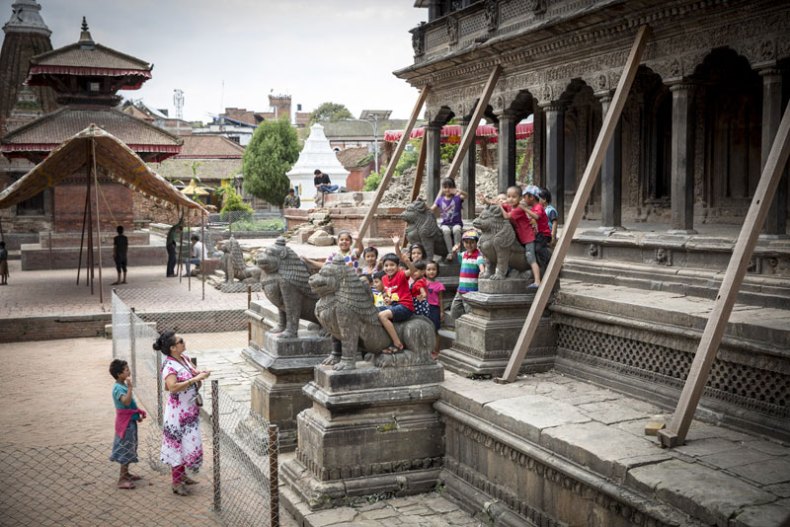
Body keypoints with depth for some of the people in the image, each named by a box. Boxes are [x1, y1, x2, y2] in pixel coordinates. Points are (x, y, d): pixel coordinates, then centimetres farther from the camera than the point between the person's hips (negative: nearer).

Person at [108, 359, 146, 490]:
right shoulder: (118, 388, -21)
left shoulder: (123, 385, 9)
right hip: (126, 422, -10)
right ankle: (122, 479, -2)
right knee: (126, 449, -6)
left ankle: (126, 473, 29)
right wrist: (130, 387, -42)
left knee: (129, 448, 18)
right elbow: (126, 401, -38)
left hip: (130, 421, 10)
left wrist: (139, 413, 13)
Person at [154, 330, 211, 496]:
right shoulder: (169, 366, -22)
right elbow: (173, 387, -36)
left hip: (191, 409, 8)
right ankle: (176, 482, 13)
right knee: (177, 444, 2)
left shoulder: (184, 358, 3)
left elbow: (192, 374, 19)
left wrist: (200, 374, -4)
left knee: (189, 443, 18)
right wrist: (195, 379, -35)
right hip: (178, 411, -8)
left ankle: (182, 475, 34)